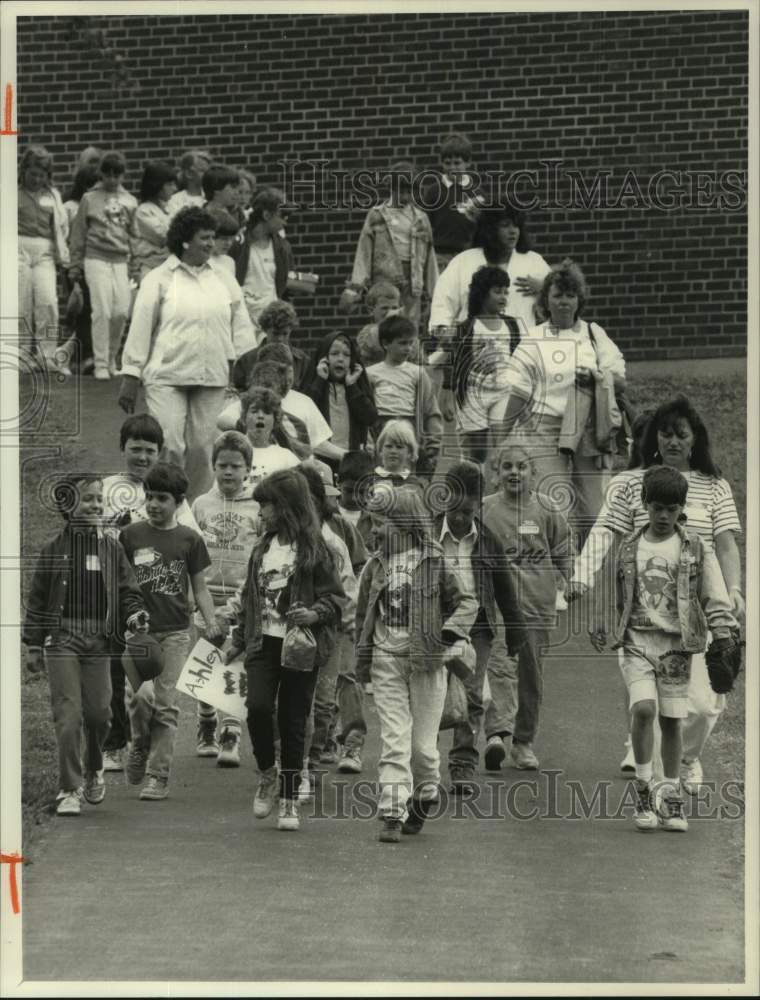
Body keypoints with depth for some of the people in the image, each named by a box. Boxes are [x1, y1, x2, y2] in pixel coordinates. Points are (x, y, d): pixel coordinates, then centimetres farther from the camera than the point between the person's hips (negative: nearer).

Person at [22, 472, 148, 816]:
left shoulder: (112, 549, 9)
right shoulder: (55, 549, 3)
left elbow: (127, 590, 11)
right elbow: (37, 598, 6)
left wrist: (134, 614, -10)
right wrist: (33, 645, 5)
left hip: (98, 640, 2)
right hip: (62, 637, -2)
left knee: (99, 711, 0)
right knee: (68, 714, -8)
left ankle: (94, 770, 30)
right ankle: (70, 790, -3)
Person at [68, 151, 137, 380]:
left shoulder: (129, 201, 12)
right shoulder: (89, 199, 4)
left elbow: (134, 235, 16)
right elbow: (79, 234, 6)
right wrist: (75, 265, 4)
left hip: (121, 261, 3)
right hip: (97, 259, -3)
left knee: (121, 311, -5)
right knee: (102, 312, -10)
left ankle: (111, 358, 15)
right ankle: (101, 364, -5)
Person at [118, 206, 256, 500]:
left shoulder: (223, 282, 12)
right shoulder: (158, 280, 0)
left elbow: (241, 328, 14)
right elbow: (139, 331, 0)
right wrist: (130, 379, -2)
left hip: (212, 378, 4)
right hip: (166, 377, -4)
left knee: (202, 449, 5)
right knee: (169, 448, -11)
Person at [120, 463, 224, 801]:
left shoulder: (189, 539, 4)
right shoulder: (130, 535, 3)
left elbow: (199, 587, 10)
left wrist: (211, 623, -2)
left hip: (175, 632, 1)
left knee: (166, 704, -1)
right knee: (141, 694, -18)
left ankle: (158, 776, 8)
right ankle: (139, 746, 12)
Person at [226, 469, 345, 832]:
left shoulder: (314, 549, -3)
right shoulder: (261, 549, 13)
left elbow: (335, 597, -3)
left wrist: (315, 613, -21)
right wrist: (239, 640, 19)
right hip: (263, 643, 3)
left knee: (293, 721, 1)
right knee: (258, 706, -17)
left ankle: (289, 799, 12)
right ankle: (267, 774, 7)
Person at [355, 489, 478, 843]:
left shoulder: (435, 561, -3)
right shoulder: (376, 565, 8)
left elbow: (466, 602, 1)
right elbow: (363, 615, 17)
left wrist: (449, 632, -15)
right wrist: (362, 660, 15)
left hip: (426, 660, -2)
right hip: (386, 659, 2)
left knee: (423, 743, 5)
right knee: (394, 740, -6)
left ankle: (424, 794, 32)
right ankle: (393, 815, -7)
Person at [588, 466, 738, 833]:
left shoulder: (695, 549, 2)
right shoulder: (628, 547, 5)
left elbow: (714, 598, 4)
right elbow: (611, 594, 15)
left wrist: (723, 638, -4)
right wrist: (599, 627, 9)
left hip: (676, 643, 0)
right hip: (636, 640, 0)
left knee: (672, 720, 3)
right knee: (643, 708, -18)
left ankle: (670, 797, 16)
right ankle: (643, 788, -5)